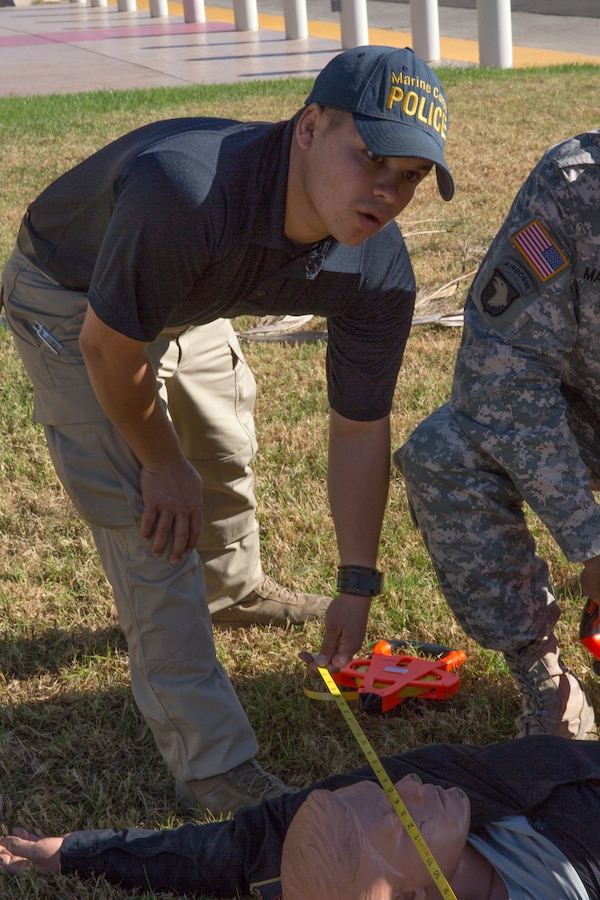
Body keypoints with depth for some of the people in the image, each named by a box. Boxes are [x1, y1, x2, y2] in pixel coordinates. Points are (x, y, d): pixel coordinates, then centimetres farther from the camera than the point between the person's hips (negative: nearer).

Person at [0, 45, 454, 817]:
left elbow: (360, 429, -11)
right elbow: (108, 349, -30)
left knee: (226, 455, 26)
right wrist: (163, 463, -14)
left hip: (185, 305, 7)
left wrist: (356, 586, -6)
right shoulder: (186, 192, -45)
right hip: (72, 304, -6)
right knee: (151, 518, -13)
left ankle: (232, 593, 60)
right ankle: (213, 767, -5)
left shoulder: (378, 273, -24)